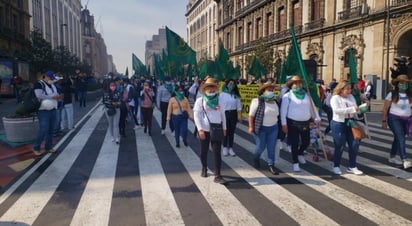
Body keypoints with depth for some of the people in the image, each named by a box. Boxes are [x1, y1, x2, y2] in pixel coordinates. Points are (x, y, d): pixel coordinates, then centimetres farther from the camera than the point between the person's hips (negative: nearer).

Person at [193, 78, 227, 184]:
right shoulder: (200, 101, -3)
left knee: (217, 152, -3)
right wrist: (200, 129, -15)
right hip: (204, 130, -1)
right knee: (204, 151, 13)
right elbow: (196, 115, -7)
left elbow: (222, 115, 13)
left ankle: (217, 176, -1)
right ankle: (204, 168, 38)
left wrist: (224, 128, 11)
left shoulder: (218, 100, 6)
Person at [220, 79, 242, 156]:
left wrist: (239, 115, 1)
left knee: (232, 131, 7)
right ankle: (225, 148, 14)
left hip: (233, 114, 3)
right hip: (225, 113, -3)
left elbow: (239, 106, 7)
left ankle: (230, 148, 15)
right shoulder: (222, 95, -4)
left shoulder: (236, 95, 6)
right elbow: (219, 106, -5)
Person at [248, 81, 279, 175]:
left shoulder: (275, 102, 6)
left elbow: (276, 114, 16)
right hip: (260, 128, -5)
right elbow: (251, 115, -12)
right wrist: (251, 127, -15)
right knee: (261, 147, 6)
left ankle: (271, 165, 13)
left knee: (272, 148, 3)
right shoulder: (257, 101, -12)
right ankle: (256, 159, 36)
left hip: (273, 128, 5)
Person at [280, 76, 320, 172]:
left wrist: (317, 118, 10)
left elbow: (312, 107, 15)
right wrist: (284, 124, -11)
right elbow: (283, 110, -7)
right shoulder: (287, 96, -5)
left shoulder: (306, 95, 10)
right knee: (295, 143, 0)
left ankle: (300, 154, 42)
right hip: (292, 123, -4)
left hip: (305, 123, 5)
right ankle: (295, 163, 14)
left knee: (306, 142, 11)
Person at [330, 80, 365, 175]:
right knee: (340, 146, 0)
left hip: (350, 124, 6)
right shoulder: (335, 98, -9)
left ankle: (352, 167, 18)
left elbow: (355, 109, 16)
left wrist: (359, 109, -5)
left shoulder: (351, 96, 11)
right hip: (339, 124, -6)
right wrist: (352, 109, -28)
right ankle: (336, 166, 18)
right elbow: (336, 110, -26)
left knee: (354, 145, 4)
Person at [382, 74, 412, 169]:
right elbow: (385, 108, -6)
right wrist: (384, 121, -7)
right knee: (401, 138, -13)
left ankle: (392, 157, 30)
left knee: (397, 138, 15)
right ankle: (404, 161, -16)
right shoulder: (392, 94, -8)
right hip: (394, 119, -5)